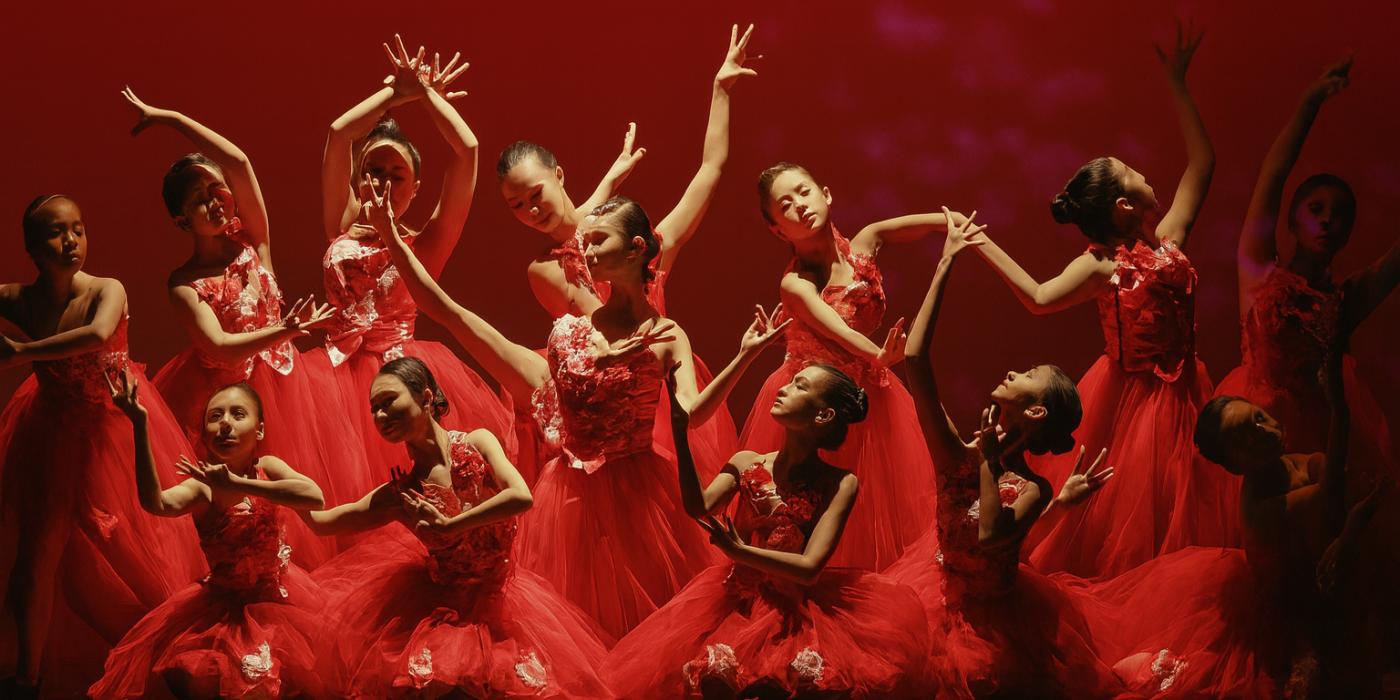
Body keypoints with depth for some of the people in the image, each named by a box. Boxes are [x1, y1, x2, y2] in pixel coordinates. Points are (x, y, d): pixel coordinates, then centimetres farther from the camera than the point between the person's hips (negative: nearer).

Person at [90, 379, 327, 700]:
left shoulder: (267, 468, -6)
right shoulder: (202, 487, -15)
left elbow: (315, 498, -27)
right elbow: (155, 503, -39)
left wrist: (238, 485, -32)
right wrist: (140, 426, -46)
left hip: (276, 597, 2)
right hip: (221, 604, -2)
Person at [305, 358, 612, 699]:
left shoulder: (477, 443, -9)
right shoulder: (400, 494, -6)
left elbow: (521, 497, -26)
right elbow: (320, 521, -8)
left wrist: (448, 527, -22)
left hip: (495, 600, -1)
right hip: (438, 603, 1)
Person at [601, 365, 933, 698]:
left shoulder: (839, 484, -4)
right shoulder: (746, 464, 6)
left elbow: (810, 568, -14)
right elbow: (699, 508, -13)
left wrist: (739, 551, -19)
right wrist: (680, 433, -17)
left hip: (797, 613, -1)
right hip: (740, 603, 2)